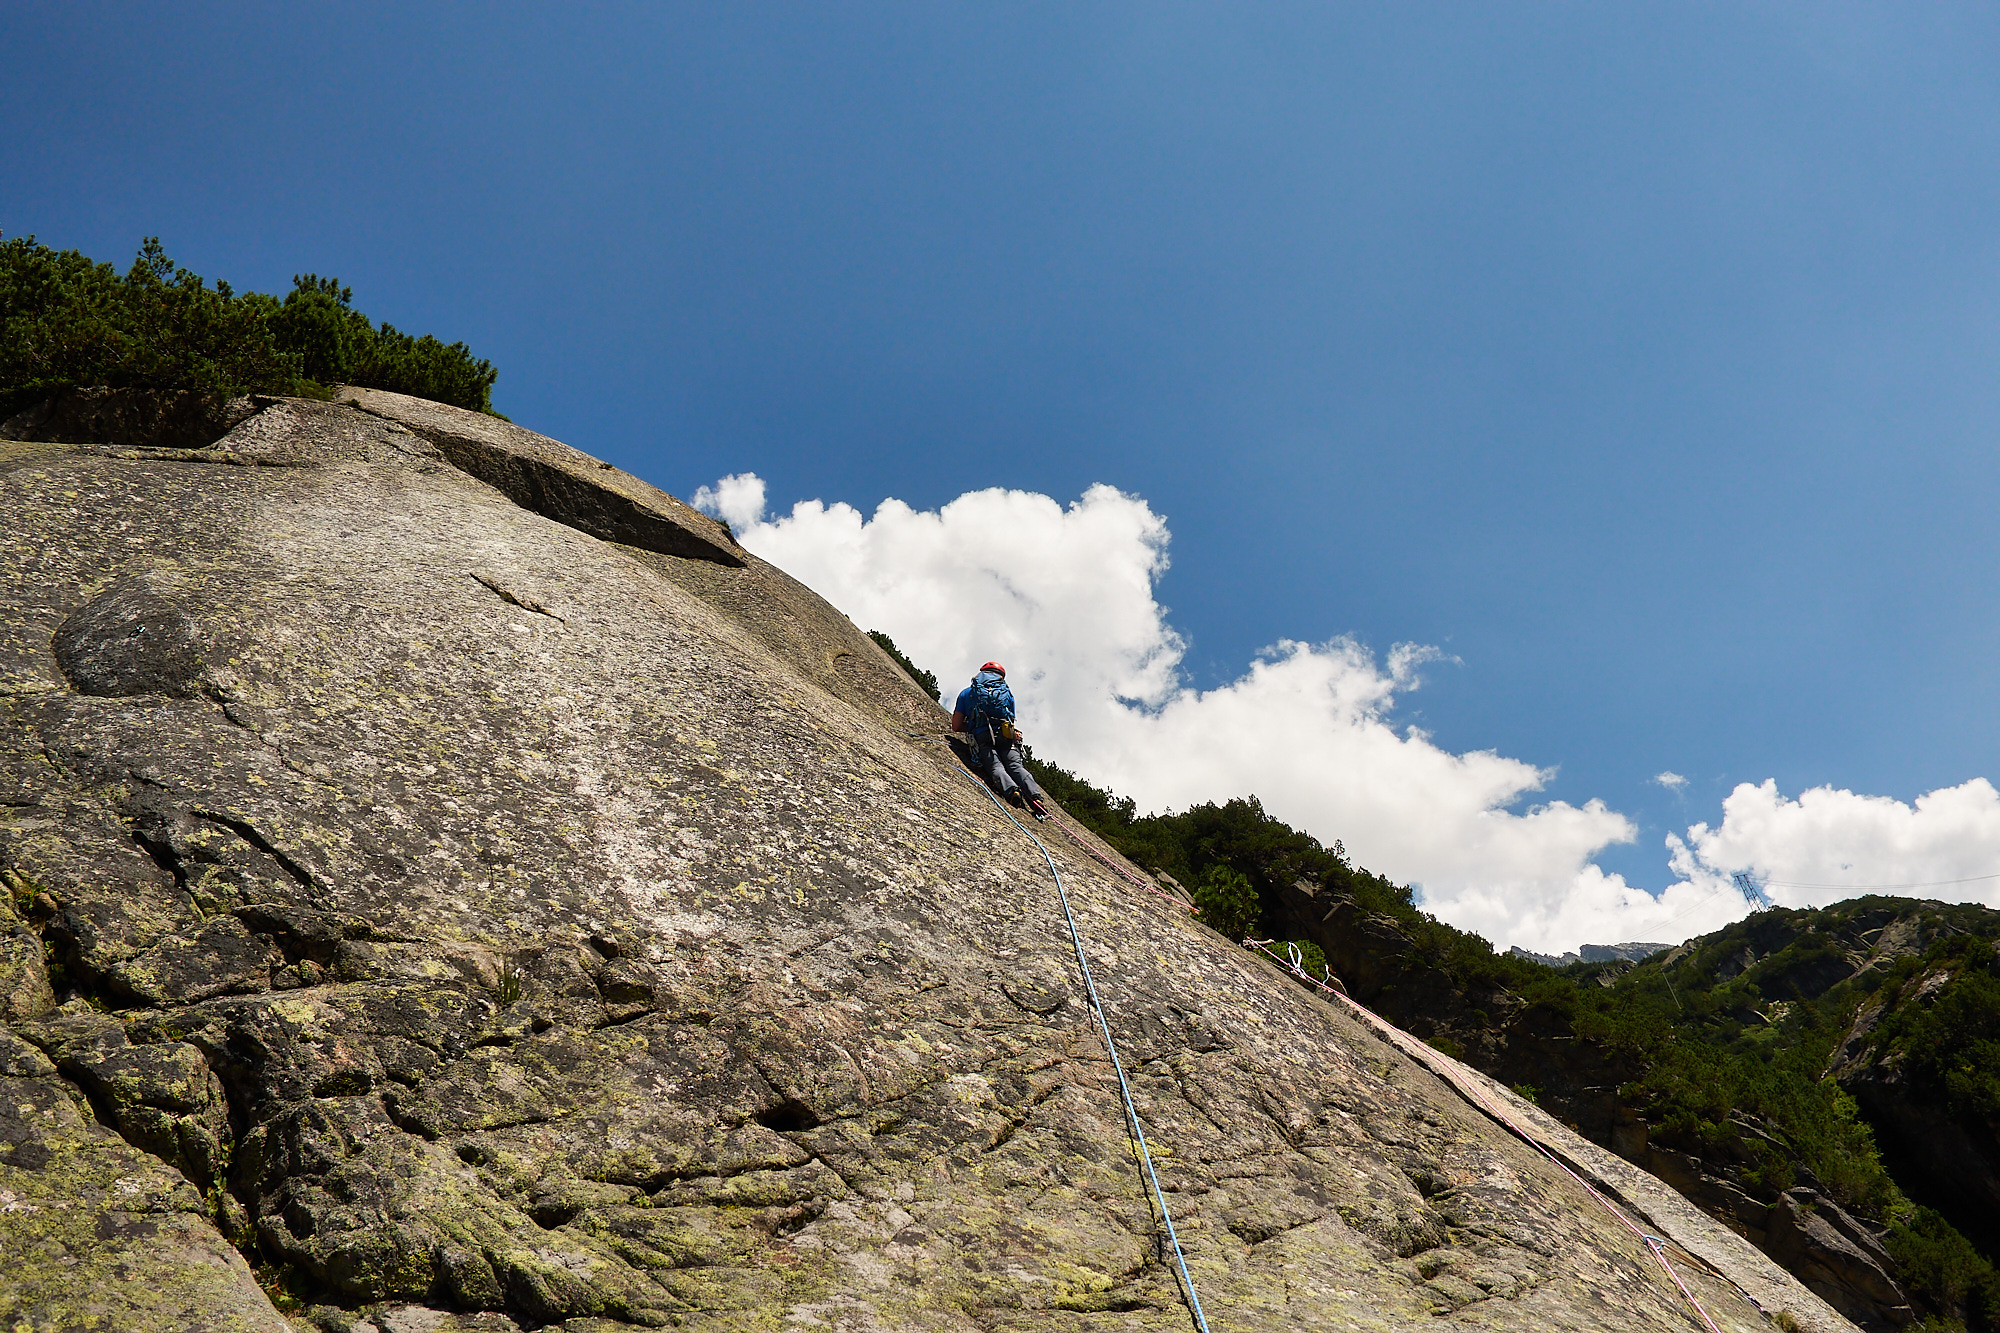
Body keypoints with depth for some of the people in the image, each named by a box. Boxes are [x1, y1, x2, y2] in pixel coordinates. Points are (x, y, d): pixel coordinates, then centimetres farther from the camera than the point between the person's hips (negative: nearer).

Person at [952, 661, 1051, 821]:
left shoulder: (966, 693, 25)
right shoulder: (1007, 693, 28)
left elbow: (956, 726, 22)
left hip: (982, 737, -2)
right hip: (1006, 736, 2)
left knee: (995, 766, -17)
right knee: (1016, 766, -11)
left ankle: (1011, 789, -48)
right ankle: (1036, 797, -35)